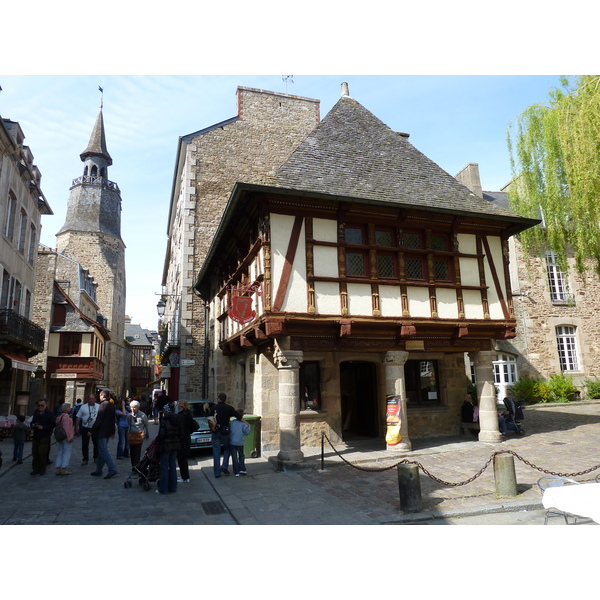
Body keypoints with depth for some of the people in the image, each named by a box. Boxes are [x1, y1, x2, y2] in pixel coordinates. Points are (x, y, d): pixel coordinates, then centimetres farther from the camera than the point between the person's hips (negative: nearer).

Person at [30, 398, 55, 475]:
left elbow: (53, 425, -11)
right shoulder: (36, 412, 10)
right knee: (34, 453, 8)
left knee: (42, 453, -5)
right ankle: (35, 469, 19)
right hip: (36, 435, 6)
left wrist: (43, 427, -19)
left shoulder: (50, 413, -8)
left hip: (44, 437, -6)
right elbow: (32, 422, 22)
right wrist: (32, 425, 0)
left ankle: (42, 470, 8)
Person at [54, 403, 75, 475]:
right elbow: (66, 427, -20)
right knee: (66, 453, -2)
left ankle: (58, 469, 16)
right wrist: (70, 437, -16)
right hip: (66, 437, -9)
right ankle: (64, 469, -1)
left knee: (60, 453, 13)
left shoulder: (59, 416, 11)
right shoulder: (66, 416, -16)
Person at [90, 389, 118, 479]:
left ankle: (112, 469, -11)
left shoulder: (103, 405, -14)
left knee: (103, 451, -6)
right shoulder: (112, 405, 10)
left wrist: (92, 431, -13)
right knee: (102, 451, 15)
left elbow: (98, 420, -18)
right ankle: (98, 471, 21)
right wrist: (112, 432, 21)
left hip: (101, 432, -8)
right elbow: (113, 420, 15)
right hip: (108, 432, 8)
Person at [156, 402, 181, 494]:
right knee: (173, 466, 13)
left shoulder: (164, 420, -15)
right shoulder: (177, 419, 3)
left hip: (166, 445, -6)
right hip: (175, 444, 6)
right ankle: (172, 488, 19)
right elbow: (179, 433, 5)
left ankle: (163, 489, 11)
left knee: (164, 467, 4)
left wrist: (157, 439, 2)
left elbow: (161, 434, -17)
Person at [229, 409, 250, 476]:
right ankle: (242, 469, 10)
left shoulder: (232, 422, 2)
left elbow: (229, 431, 8)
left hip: (232, 442, 1)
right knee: (241, 456, 18)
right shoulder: (243, 424, -7)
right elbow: (247, 432, -6)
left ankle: (236, 472, 5)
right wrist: (248, 426, 5)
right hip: (240, 442, -1)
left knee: (234, 457, 6)